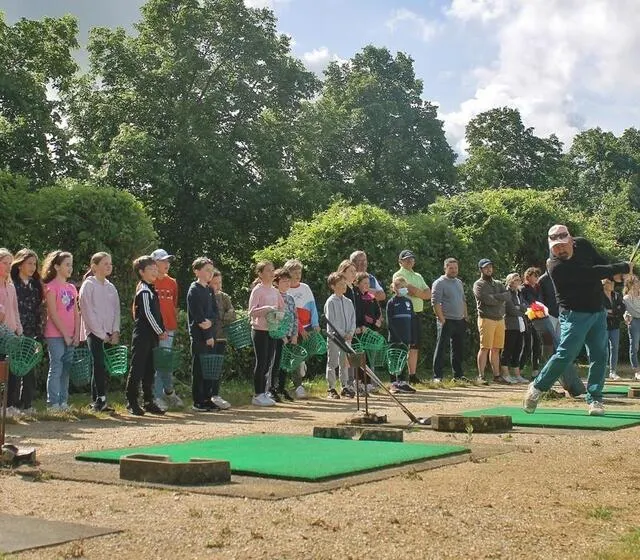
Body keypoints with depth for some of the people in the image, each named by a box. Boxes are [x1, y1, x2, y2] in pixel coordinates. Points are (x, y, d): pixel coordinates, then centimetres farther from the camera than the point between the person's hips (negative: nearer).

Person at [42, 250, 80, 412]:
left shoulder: (72, 288, 15)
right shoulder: (51, 286, -6)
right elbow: (53, 314, -12)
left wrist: (76, 334, 2)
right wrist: (65, 334, -13)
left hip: (70, 336, 7)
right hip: (55, 335, -7)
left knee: (66, 370, 8)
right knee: (56, 368, -7)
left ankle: (63, 402, 13)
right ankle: (53, 403, -3)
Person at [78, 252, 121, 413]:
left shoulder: (111, 287, 15)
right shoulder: (88, 285, -4)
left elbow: (116, 310, 14)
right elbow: (88, 312, -9)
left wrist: (115, 332, -1)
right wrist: (102, 334, -11)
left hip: (109, 334, 6)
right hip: (94, 333, -6)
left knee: (101, 368, 6)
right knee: (100, 365, -16)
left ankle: (96, 402, 11)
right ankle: (100, 400, -16)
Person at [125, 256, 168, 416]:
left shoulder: (151, 290, 17)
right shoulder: (144, 291, -12)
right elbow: (148, 314, -16)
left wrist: (161, 331, 10)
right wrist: (160, 332, -10)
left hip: (152, 335, 9)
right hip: (142, 336, -9)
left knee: (149, 370, 12)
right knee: (137, 369, -4)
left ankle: (148, 402, 17)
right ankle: (131, 402, 1)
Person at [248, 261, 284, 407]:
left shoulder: (274, 290, 10)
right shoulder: (257, 290, -9)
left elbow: (282, 307, 17)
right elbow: (251, 311, -17)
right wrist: (266, 309, -28)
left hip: (272, 329, 7)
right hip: (260, 330, -7)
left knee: (269, 362, 9)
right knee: (261, 362, -4)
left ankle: (263, 393, 18)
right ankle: (257, 395, 3)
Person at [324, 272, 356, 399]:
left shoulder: (348, 302, 11)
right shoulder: (331, 302, -7)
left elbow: (353, 318, 11)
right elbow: (331, 320, -12)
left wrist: (350, 332, -5)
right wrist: (342, 334, -15)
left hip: (347, 337, 6)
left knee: (345, 363, 11)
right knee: (332, 362, 1)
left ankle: (345, 387, 18)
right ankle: (331, 389, 6)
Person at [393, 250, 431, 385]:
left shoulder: (418, 276, 22)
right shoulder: (399, 275, -3)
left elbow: (428, 294, 11)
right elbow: (412, 290, -16)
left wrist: (415, 292, -5)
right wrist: (421, 293, 1)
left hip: (418, 314, 8)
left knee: (415, 346, 9)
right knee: (408, 346, -11)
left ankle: (413, 375, 14)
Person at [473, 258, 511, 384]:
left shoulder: (498, 284, 21)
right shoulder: (478, 284, 1)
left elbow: (508, 295, 3)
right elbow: (488, 300, -15)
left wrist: (494, 297, -10)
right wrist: (500, 299, -1)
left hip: (500, 319, 6)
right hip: (486, 319, -6)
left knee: (496, 349, 8)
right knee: (485, 348, -10)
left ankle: (496, 375, 11)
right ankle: (481, 376, -9)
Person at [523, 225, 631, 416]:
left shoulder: (582, 244, -1)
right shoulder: (557, 267, -24)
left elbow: (600, 261, 17)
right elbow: (593, 273, -24)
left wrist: (612, 273, -4)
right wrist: (623, 268, -15)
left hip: (598, 312, 7)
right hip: (575, 315, -7)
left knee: (599, 357, 2)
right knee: (564, 355, -13)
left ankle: (594, 399, 7)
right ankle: (537, 388, 4)